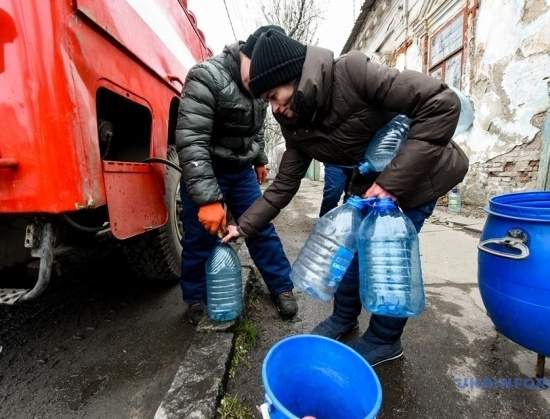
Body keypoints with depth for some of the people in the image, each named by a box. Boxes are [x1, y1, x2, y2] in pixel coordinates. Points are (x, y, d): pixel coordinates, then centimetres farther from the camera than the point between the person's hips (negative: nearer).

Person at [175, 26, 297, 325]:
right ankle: (195, 300, 23)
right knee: (199, 239, 1)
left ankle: (282, 288, 20)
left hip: (241, 171, 6)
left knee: (262, 228, 5)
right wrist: (208, 199, -33)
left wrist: (259, 160, 22)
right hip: (204, 172, -5)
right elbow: (190, 141, -28)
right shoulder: (206, 77, -19)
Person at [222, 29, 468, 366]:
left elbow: (443, 103, -29)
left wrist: (393, 180, -32)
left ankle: (384, 340, 17)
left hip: (419, 172, -6)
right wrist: (244, 227, -6)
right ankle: (344, 317, 29)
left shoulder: (353, 73, -28)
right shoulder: (296, 127, -8)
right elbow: (284, 186, -3)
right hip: (373, 179, 6)